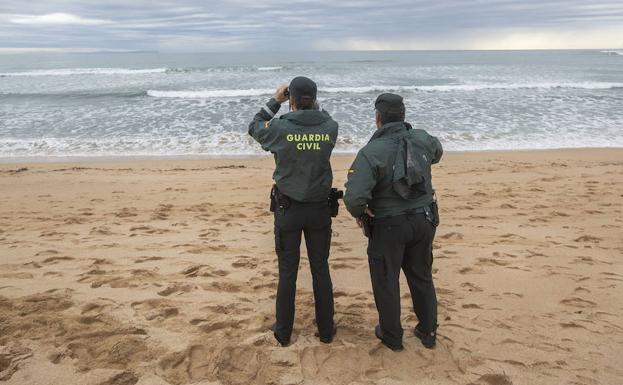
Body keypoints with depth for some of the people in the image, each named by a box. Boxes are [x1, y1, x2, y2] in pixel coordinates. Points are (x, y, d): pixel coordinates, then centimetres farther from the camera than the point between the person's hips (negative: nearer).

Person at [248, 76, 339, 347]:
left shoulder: (280, 129, -15)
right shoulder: (330, 128, -9)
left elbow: (254, 128, 6)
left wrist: (275, 100, 12)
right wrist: (311, 102, 14)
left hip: (287, 209, -1)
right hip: (319, 209, 2)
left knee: (287, 271, 11)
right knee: (320, 269, 14)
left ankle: (283, 332, 23)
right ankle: (326, 329, 25)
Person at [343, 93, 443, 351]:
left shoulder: (371, 152, -22)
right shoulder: (423, 140, -5)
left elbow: (354, 197, -29)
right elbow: (437, 153, 21)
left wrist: (359, 214, -9)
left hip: (389, 226, -5)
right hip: (424, 220, 5)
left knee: (386, 281, 14)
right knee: (421, 277, 22)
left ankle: (392, 337, 29)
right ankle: (428, 332, 35)